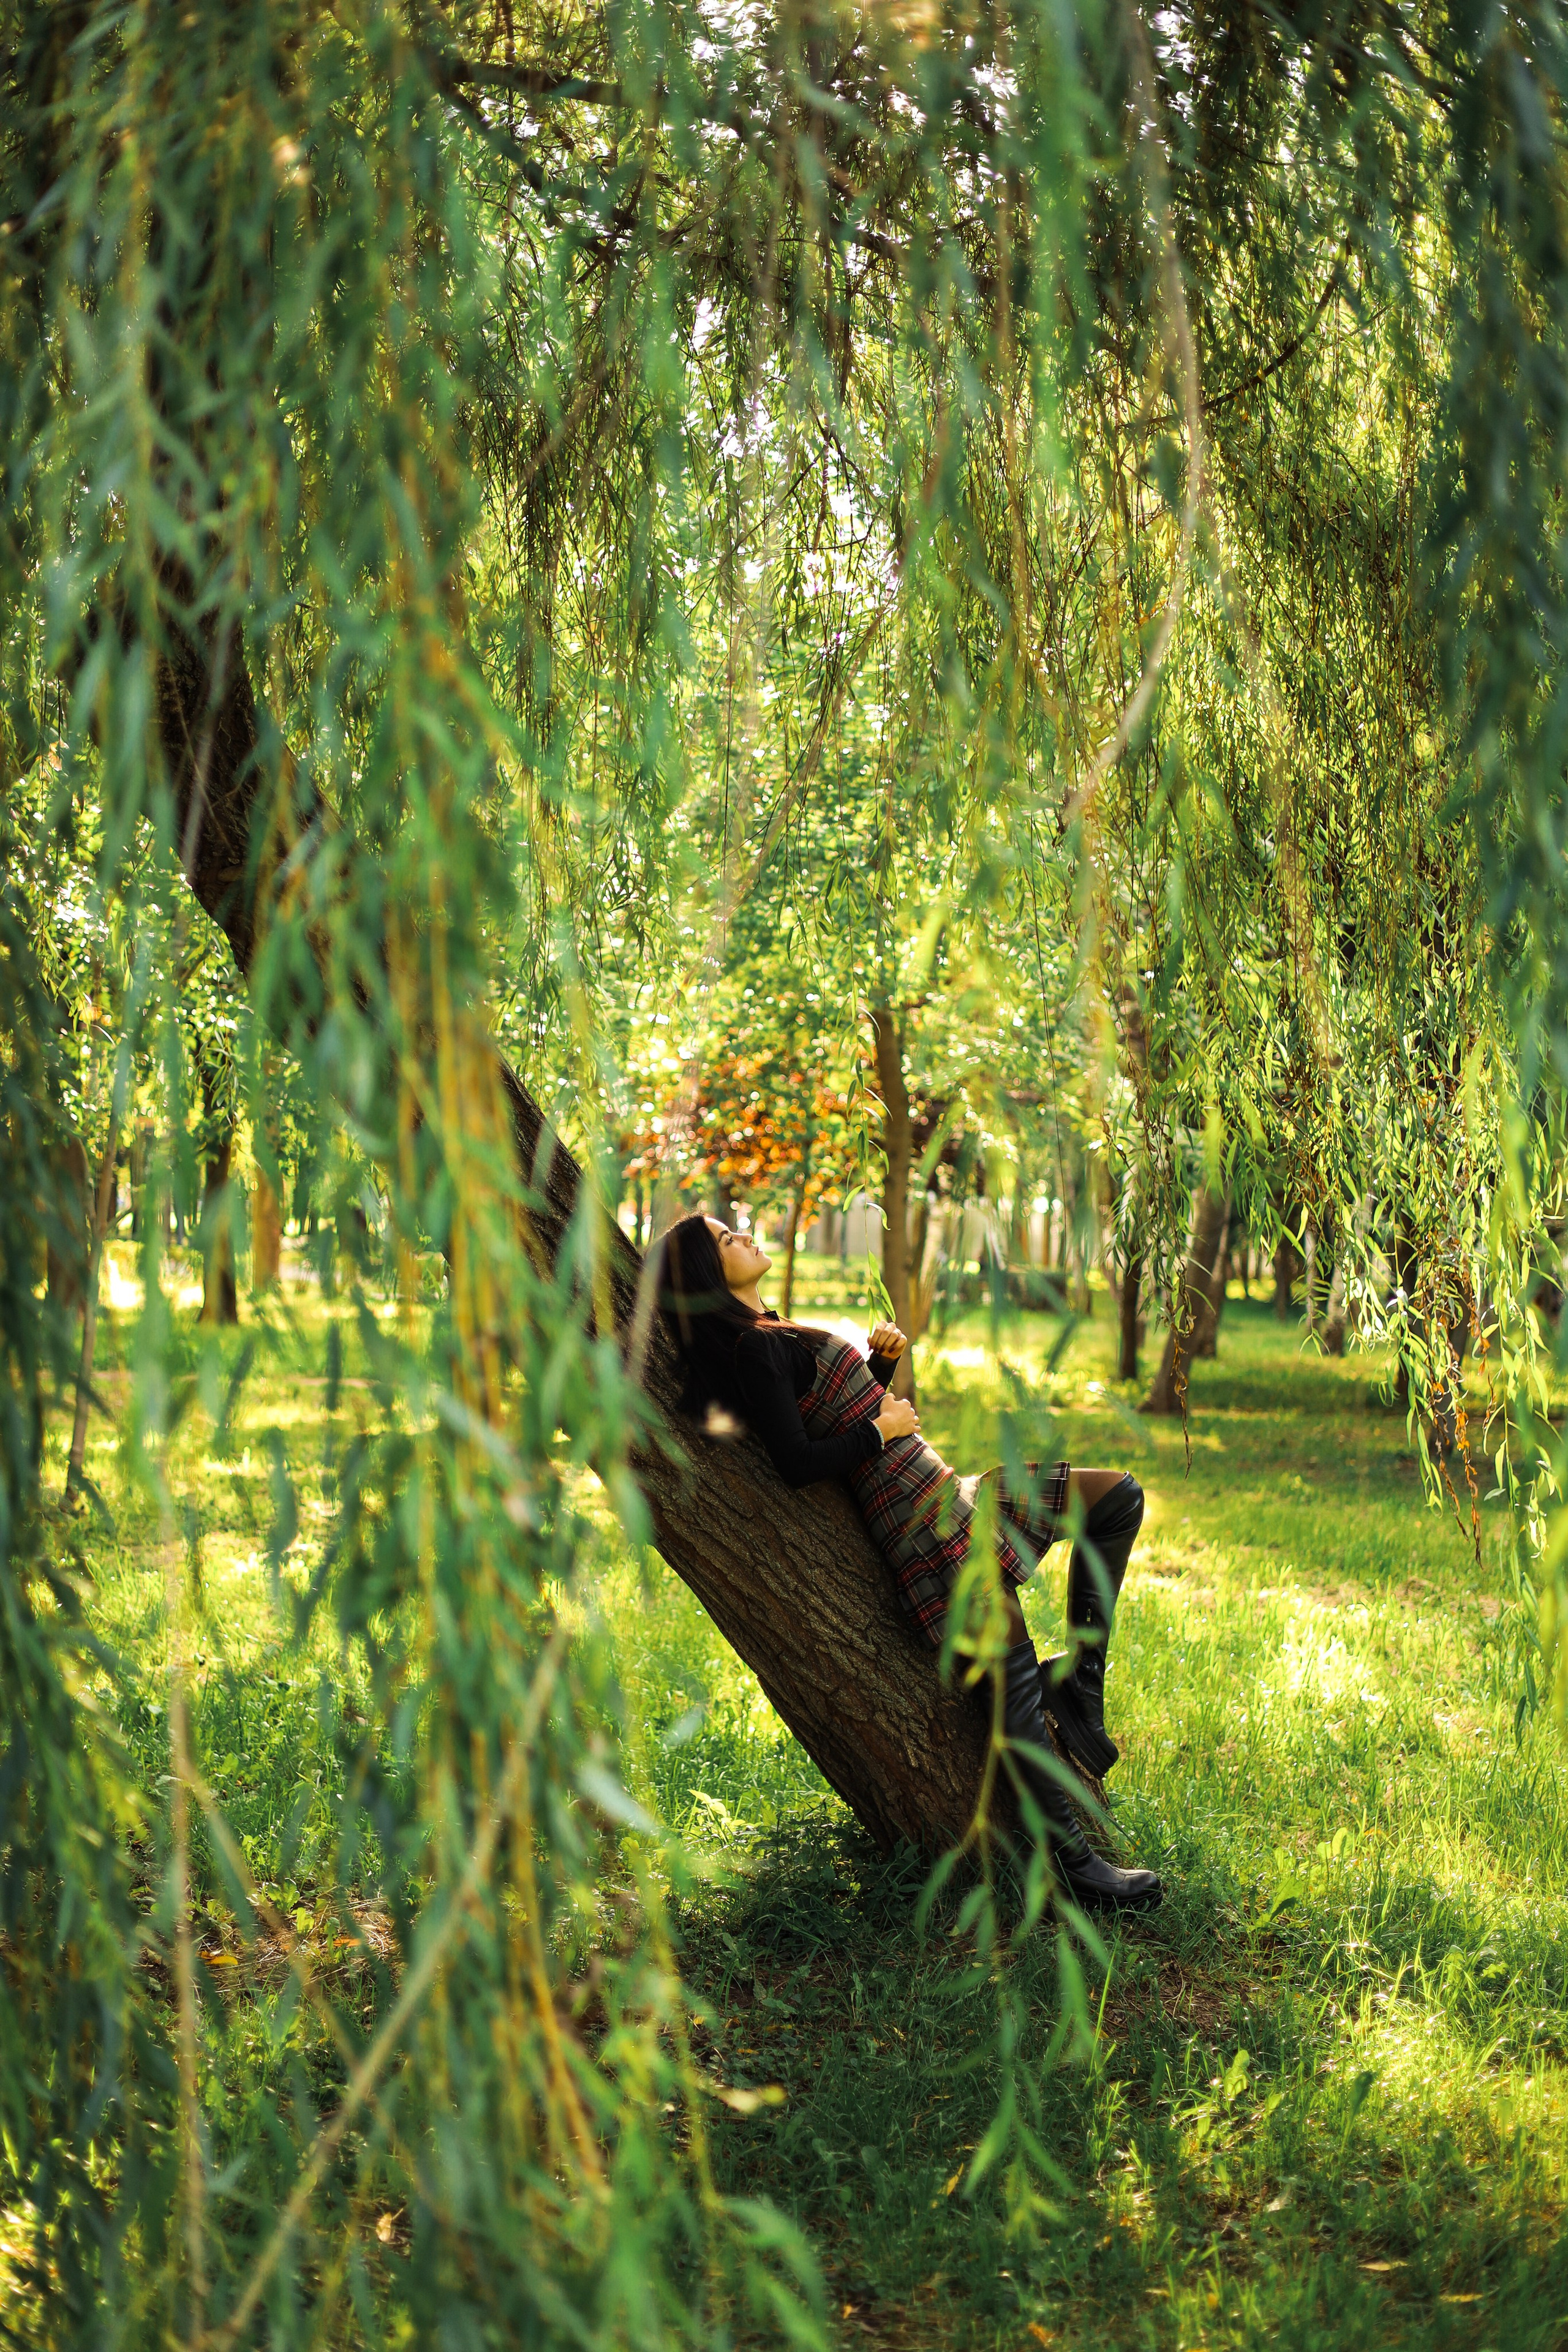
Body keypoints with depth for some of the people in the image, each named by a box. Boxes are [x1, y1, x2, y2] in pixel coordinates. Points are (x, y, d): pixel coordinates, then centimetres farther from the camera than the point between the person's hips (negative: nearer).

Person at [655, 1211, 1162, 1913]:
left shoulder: (776, 1340, 16)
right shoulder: (754, 1349, -14)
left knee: (1120, 1496, 13)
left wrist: (885, 1362, 6)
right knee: (1016, 1683, -12)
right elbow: (797, 1463, -22)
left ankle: (1078, 1672, 9)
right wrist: (881, 1427, -11)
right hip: (922, 1523, -10)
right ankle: (1073, 1865, -6)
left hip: (951, 1498, 10)